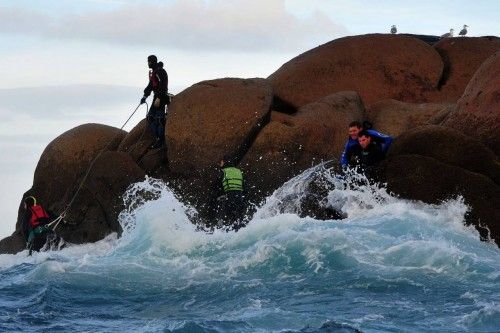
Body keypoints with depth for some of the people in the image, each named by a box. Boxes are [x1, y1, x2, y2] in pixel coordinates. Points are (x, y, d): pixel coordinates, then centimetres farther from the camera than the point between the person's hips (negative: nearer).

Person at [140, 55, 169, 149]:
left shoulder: (160, 71, -15)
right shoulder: (153, 72, 18)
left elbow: (162, 86, -23)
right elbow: (151, 85, 25)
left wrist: (159, 98, -27)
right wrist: (145, 96, 16)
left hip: (161, 97, -11)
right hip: (156, 97, 11)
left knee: (159, 119, -10)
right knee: (150, 117, 9)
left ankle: (160, 141, -5)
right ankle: (157, 138, 12)